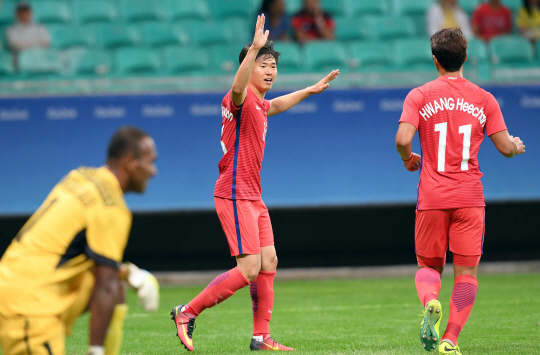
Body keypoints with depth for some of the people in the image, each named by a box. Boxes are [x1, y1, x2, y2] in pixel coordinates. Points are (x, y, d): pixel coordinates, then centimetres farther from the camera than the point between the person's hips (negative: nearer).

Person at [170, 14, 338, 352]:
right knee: (249, 268, -14)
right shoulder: (240, 98, -13)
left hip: (253, 197, 10)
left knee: (269, 262, 8)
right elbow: (238, 87, -39)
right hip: (235, 194, -10)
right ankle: (187, 312, -4)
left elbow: (274, 105, 44)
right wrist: (255, 48, -50)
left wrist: (311, 90, 46)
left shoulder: (258, 104, 17)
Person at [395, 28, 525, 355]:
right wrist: (517, 146, 26)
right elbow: (505, 147, 2)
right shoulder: (484, 99, 3)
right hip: (469, 196, 0)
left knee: (429, 266, 13)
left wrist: (409, 159, 10)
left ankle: (430, 303, -19)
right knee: (466, 273, 5)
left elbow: (403, 139, -12)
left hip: (432, 197, 0)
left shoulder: (419, 96, 0)